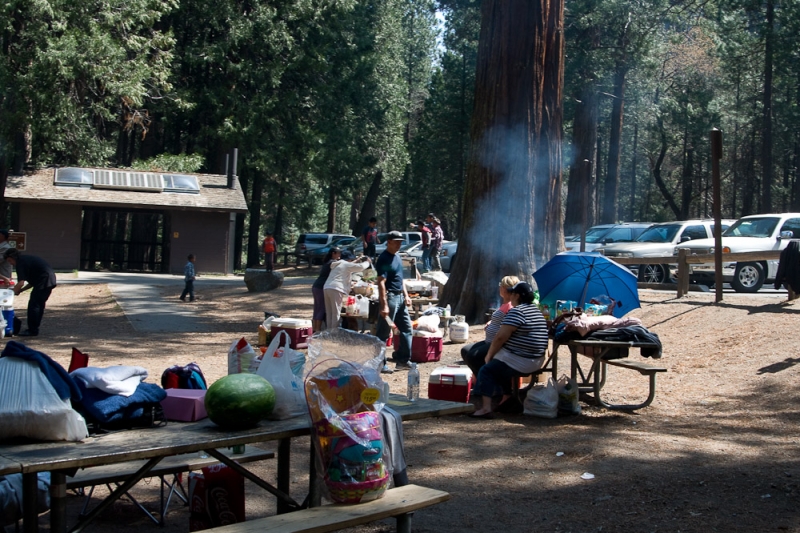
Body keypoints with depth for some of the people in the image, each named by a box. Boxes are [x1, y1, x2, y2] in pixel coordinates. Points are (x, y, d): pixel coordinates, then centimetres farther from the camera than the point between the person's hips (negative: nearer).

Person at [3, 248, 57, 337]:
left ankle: (32, 330, 1)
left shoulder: (21, 263, -9)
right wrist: (20, 290, 19)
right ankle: (34, 328, 24)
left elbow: (21, 282, -18)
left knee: (33, 305, -3)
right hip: (50, 279, 10)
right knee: (39, 304, 17)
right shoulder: (26, 259, 21)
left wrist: (13, 292, -3)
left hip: (44, 282, -10)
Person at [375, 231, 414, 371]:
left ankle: (403, 361, 18)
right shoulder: (384, 259, -15)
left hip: (399, 298, 10)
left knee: (406, 329, 11)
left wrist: (406, 295, 12)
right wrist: (384, 305, -26)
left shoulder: (396, 257, 14)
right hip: (389, 297, -10)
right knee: (384, 332, -3)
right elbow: (381, 283, -21)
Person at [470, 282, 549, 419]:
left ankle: (486, 408, -10)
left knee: (486, 370, 0)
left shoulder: (517, 311, -17)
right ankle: (506, 396, 27)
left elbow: (501, 337, -20)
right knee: (499, 366, 27)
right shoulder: (537, 311, 14)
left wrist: (489, 355, -5)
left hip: (520, 363, -10)